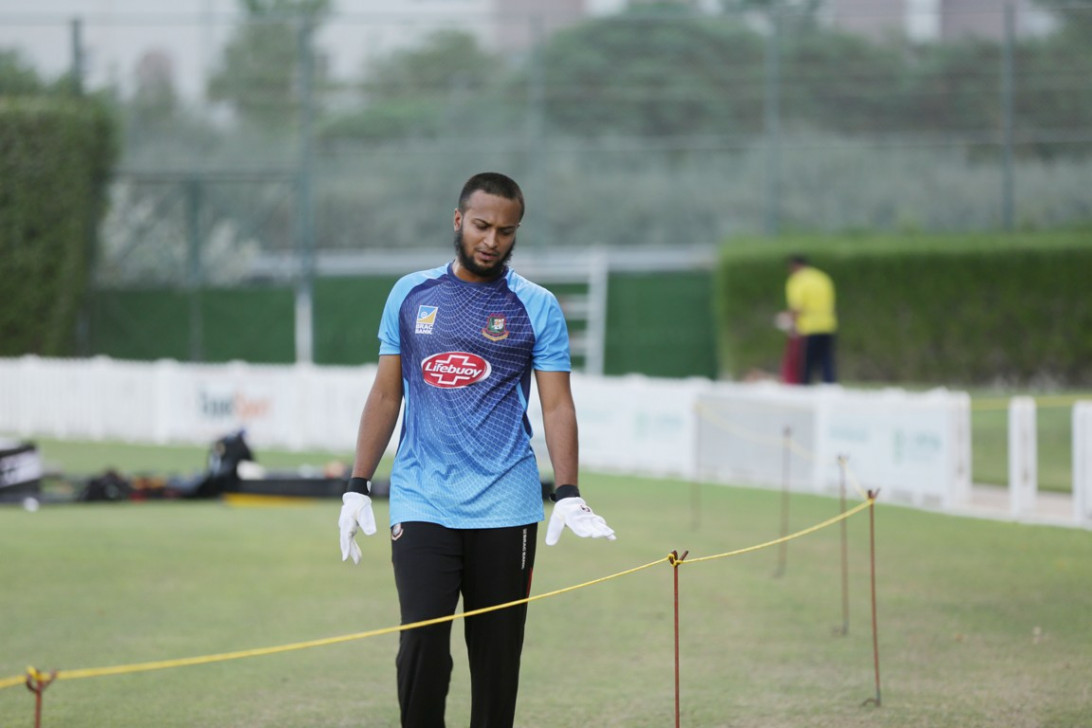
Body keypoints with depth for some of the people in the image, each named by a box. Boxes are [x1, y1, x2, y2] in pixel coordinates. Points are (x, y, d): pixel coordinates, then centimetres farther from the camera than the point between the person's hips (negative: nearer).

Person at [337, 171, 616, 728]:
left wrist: (568, 495, -13)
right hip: (421, 508, 0)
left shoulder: (537, 307, 4)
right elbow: (386, 396, 13)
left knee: (497, 656, 3)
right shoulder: (411, 295, 9)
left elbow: (556, 405, 0)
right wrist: (357, 488, 8)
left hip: (505, 511, 0)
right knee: (422, 645, -11)